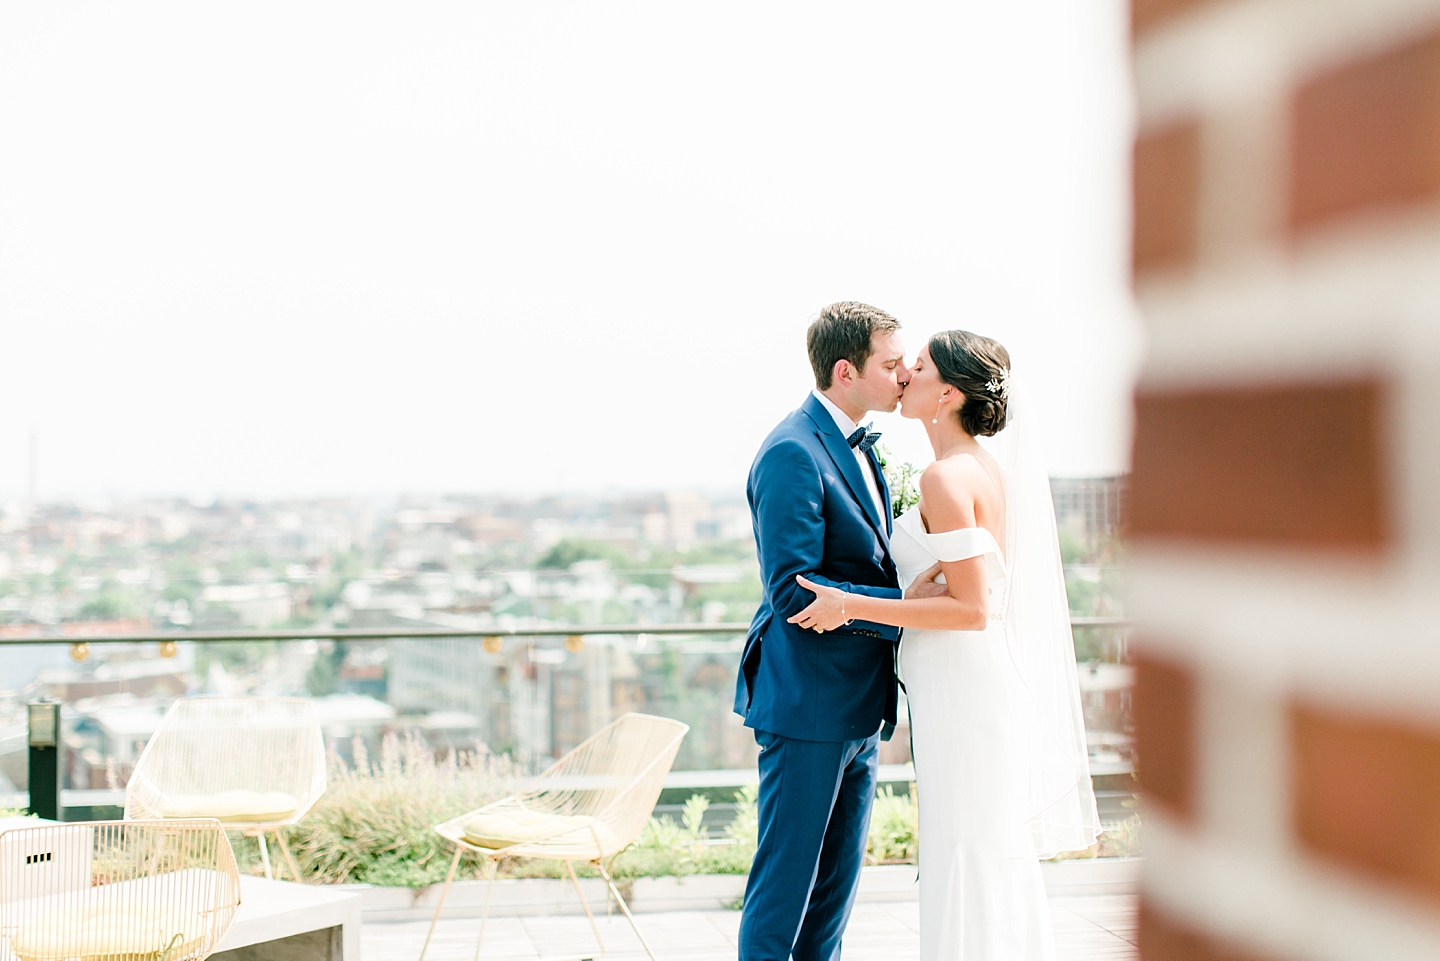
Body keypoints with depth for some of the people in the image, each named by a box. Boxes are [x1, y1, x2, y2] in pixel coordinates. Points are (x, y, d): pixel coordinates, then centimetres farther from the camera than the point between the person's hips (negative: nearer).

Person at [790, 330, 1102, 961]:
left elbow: (972, 608, -21)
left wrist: (852, 606, -20)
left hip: (961, 688, -9)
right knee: (997, 857, 16)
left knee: (966, 859, -2)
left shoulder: (946, 477, -16)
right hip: (990, 679, 9)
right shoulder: (991, 465, 12)